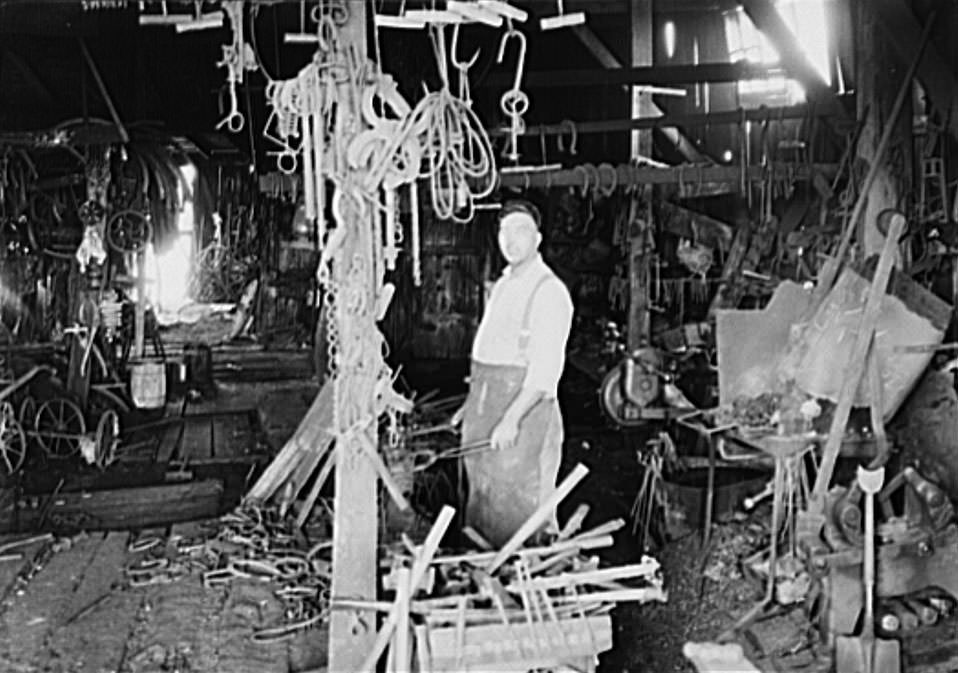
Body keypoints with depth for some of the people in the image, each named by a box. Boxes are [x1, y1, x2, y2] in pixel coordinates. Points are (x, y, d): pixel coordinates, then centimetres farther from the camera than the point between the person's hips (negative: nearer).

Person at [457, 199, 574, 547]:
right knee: (481, 503, 14)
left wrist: (511, 418, -25)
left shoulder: (549, 291, -12)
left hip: (525, 412, -8)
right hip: (485, 412, 9)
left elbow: (546, 369, -19)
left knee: (519, 511, -4)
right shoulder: (502, 286, 16)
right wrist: (473, 403, 17)